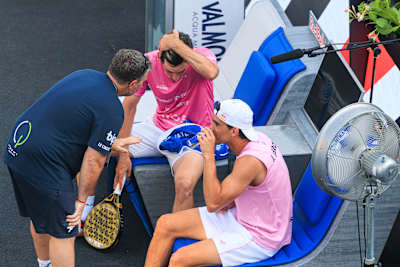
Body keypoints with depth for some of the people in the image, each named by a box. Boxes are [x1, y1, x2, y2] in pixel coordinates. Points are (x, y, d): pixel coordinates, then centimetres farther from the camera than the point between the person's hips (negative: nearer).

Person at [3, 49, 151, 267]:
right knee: (63, 232, 2)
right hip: (42, 164, -9)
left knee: (41, 217, 28)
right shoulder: (111, 110, -17)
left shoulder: (84, 75, 8)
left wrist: (109, 143, 30)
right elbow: (93, 163, -15)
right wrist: (81, 200, -4)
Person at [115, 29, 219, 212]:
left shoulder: (201, 57, -20)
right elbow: (129, 106, -4)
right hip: (158, 128, 4)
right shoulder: (149, 62, -12)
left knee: (184, 183, -35)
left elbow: (212, 72, -46)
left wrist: (176, 44, -39)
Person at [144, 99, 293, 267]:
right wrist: (230, 200, 3)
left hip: (259, 239, -10)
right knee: (165, 224, 3)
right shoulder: (257, 139, -3)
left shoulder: (251, 160, -31)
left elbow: (213, 204, -28)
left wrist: (208, 155, -28)